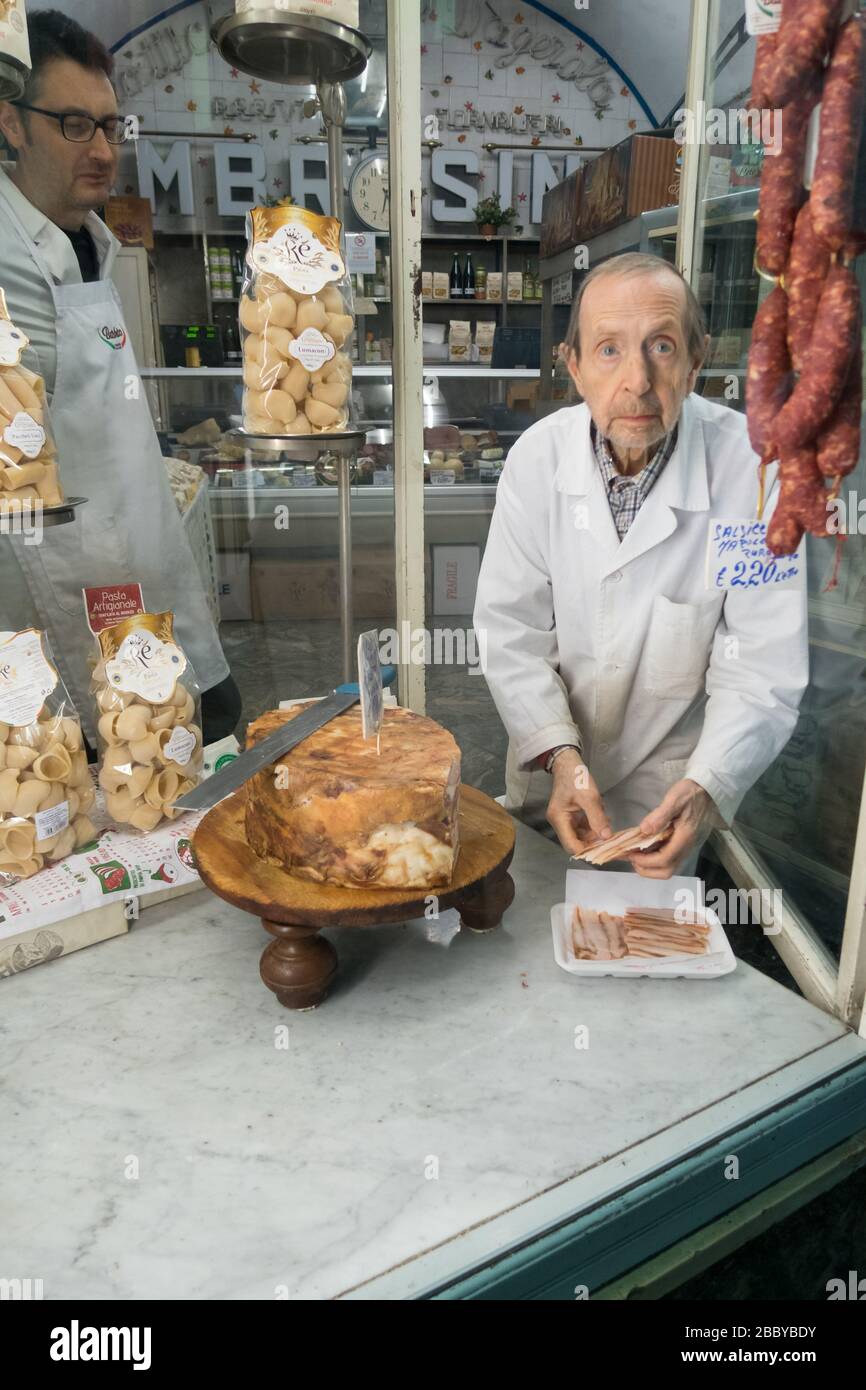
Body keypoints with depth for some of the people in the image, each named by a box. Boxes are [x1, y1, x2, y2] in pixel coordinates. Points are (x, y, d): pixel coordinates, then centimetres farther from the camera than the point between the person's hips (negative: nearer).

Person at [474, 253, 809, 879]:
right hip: (549, 761, 2)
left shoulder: (751, 467, -23)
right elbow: (512, 628, -14)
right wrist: (559, 756, -28)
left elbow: (761, 668, -20)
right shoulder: (539, 455, -16)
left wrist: (706, 787, -36)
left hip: (668, 778, -1)